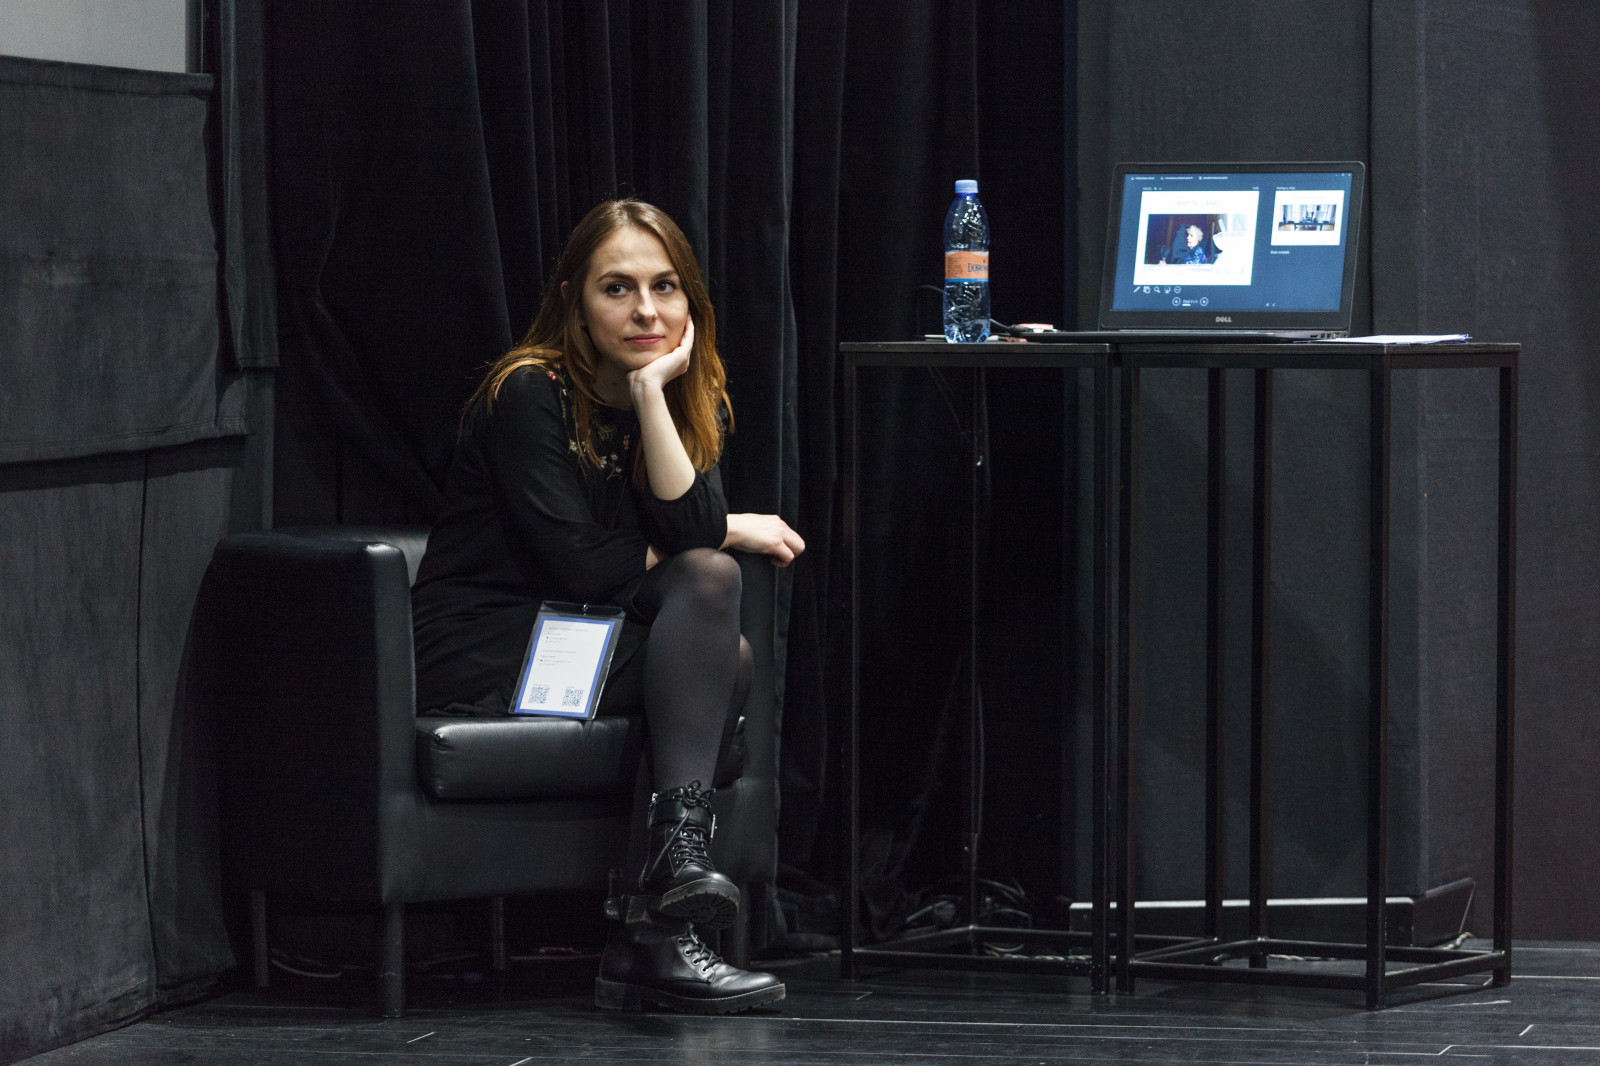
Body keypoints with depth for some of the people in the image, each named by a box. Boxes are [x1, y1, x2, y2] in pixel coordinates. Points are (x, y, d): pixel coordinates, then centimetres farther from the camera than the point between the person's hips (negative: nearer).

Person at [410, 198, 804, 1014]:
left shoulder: (694, 398, 6)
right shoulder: (529, 393, -12)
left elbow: (691, 530, -13)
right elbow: (579, 565, -18)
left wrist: (652, 389, -20)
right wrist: (729, 534, -5)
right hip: (485, 659, -7)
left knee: (730, 664, -22)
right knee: (707, 580, -23)